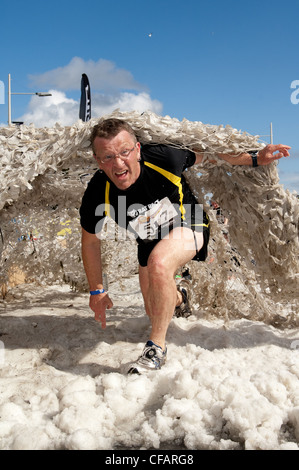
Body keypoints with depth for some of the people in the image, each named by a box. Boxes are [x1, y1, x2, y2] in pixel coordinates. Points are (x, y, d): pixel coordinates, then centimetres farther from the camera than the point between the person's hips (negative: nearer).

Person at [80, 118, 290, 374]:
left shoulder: (164, 158, -32)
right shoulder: (97, 196, -28)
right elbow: (90, 241, -9)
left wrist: (254, 158, -6)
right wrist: (96, 291, -4)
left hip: (188, 224, -3)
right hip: (150, 241, 4)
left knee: (159, 264, -37)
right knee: (156, 314, 12)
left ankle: (157, 347, -19)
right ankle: (178, 297, 52)